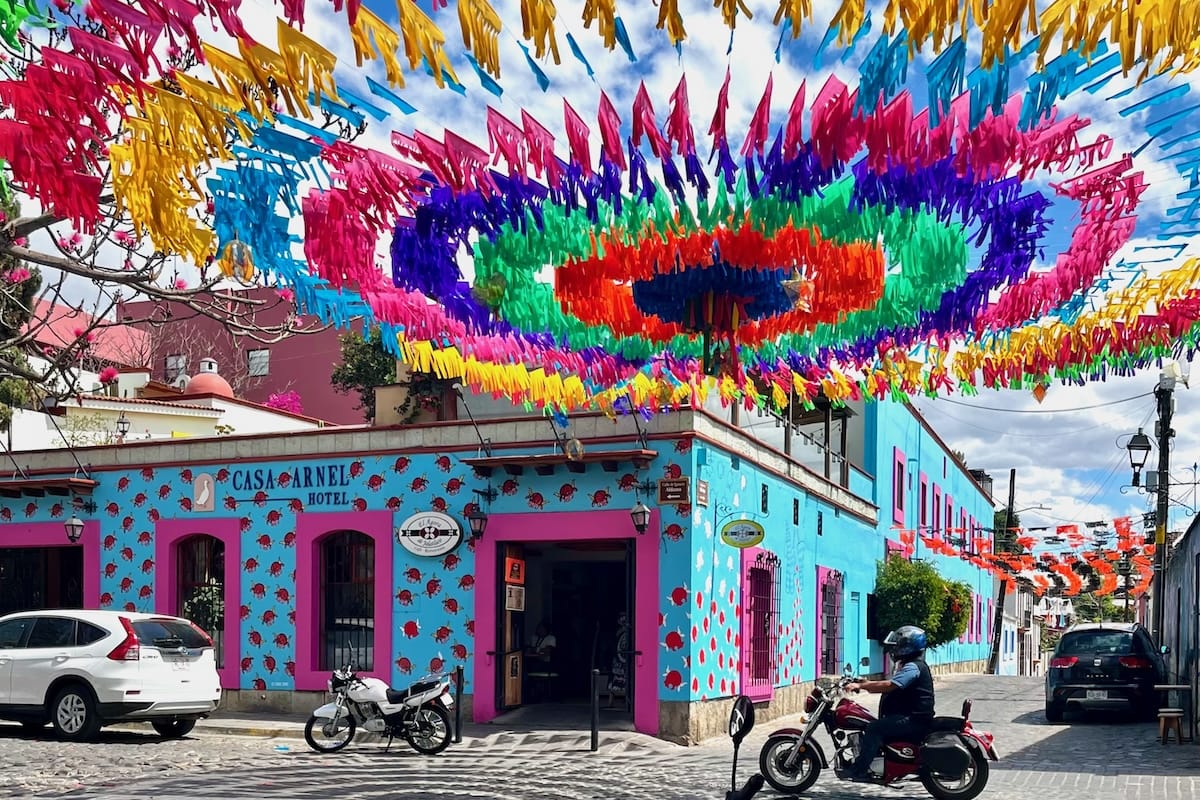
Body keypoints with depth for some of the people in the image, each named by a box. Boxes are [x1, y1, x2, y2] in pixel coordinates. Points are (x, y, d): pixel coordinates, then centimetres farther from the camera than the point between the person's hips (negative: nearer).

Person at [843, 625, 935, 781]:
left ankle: (859, 770, -26)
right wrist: (867, 684, 12)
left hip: (914, 720, -11)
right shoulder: (912, 665, 20)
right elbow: (891, 685, 23)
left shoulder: (913, 667, -14)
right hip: (910, 717, 11)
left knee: (874, 728, -22)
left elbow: (889, 685, -26)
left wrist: (861, 685, -23)